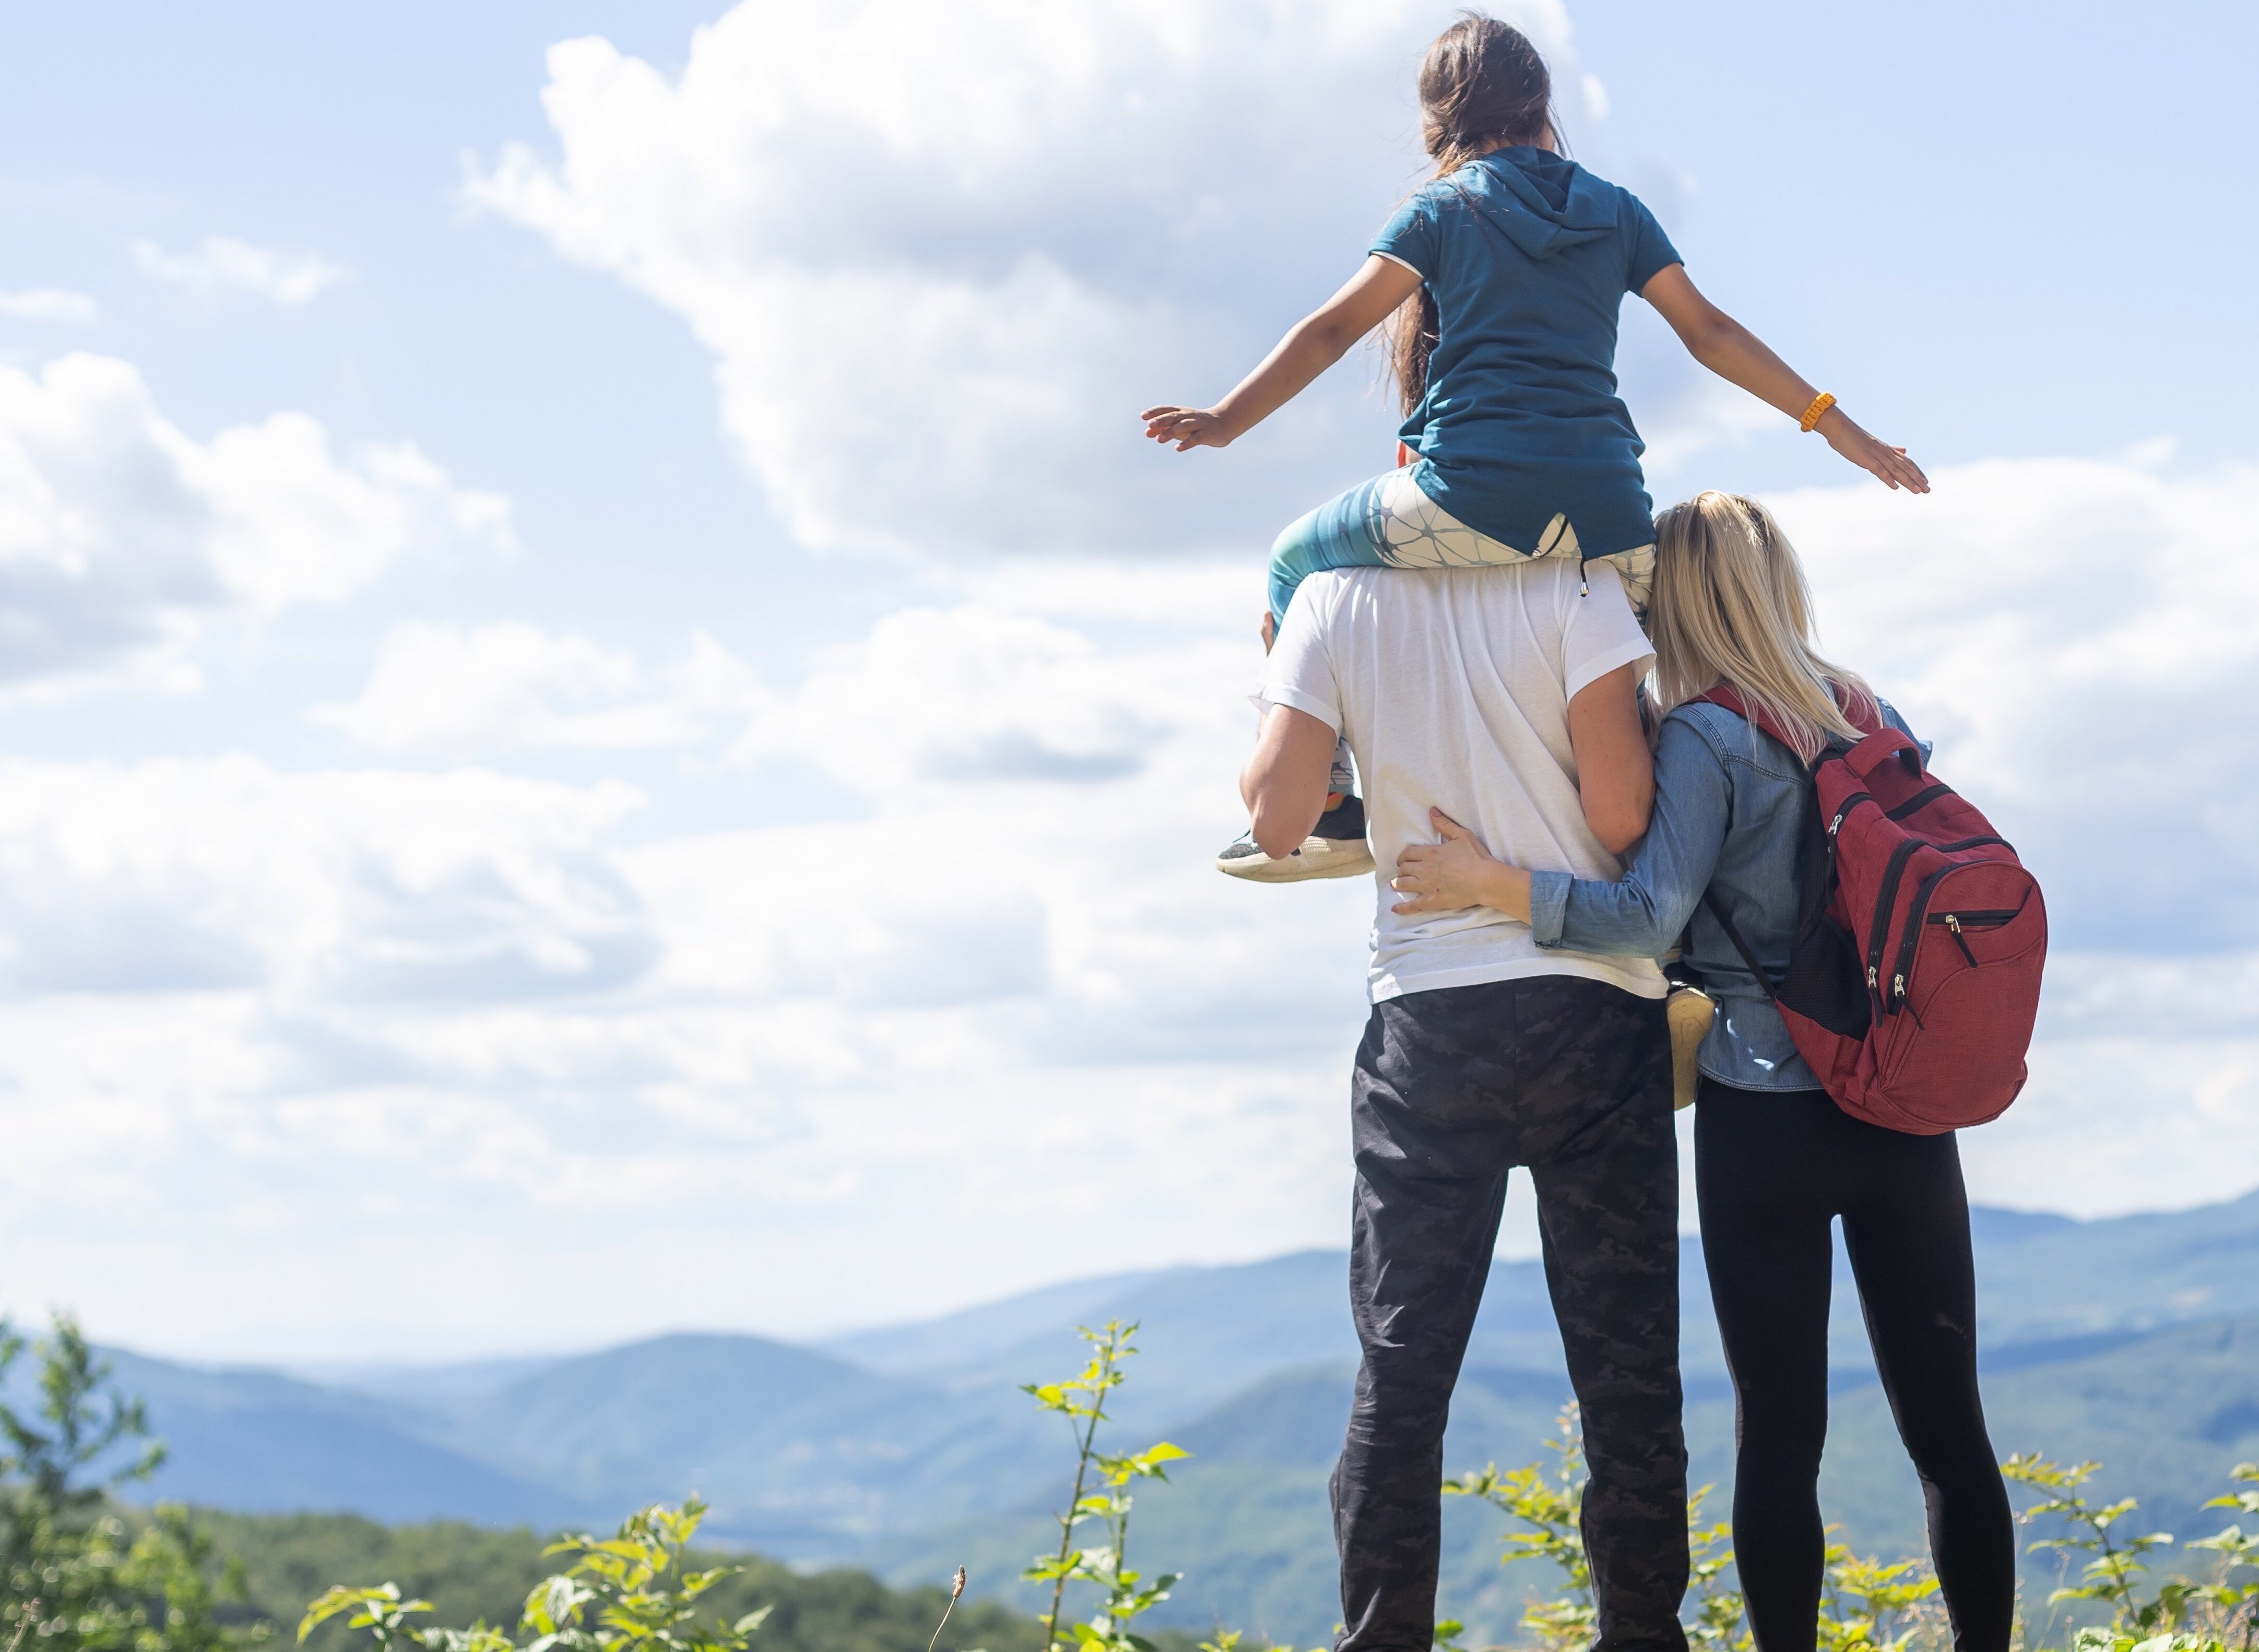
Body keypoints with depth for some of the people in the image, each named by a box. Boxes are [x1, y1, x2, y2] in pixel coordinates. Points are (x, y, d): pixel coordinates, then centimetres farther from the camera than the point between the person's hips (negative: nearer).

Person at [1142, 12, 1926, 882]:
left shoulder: (1441, 210, 10)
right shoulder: (1616, 210, 19)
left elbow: (1334, 328, 0)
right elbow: (1709, 331, 18)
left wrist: (1227, 420, -5)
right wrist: (1832, 421, 23)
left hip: (1473, 499, -3)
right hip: (1605, 511, 3)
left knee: (1300, 561, 20)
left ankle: (1324, 808, 9)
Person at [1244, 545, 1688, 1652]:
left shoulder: (1337, 596, 0)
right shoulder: (1571, 583, -6)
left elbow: (1278, 820, -3)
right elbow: (1621, 814, -11)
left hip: (1426, 1021, 2)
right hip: (1591, 1012, -1)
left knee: (1399, 1374, 7)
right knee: (1625, 1369, 5)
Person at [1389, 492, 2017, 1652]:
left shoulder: (1706, 738, -10)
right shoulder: (1871, 716, 8)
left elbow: (1650, 915, -19)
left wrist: (1493, 884, -16)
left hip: (1765, 1120, -5)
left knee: (1780, 1434, 2)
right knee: (1947, 1424, 9)